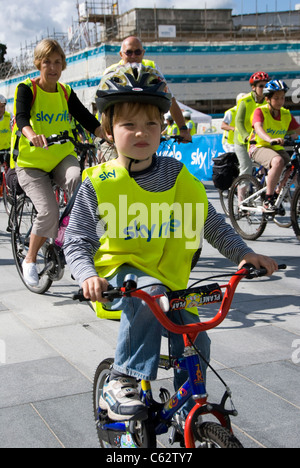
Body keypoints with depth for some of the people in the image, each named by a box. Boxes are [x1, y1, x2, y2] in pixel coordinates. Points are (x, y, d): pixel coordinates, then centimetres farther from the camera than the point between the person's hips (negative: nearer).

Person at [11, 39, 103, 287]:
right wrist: (32, 134, -48)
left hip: (62, 157, 3)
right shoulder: (27, 89, -7)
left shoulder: (66, 92, 7)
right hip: (31, 162, -3)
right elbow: (21, 118, -25)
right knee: (48, 211, -20)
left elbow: (87, 119, -1)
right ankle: (30, 260, 4)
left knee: (77, 181, -32)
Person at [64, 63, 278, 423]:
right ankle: (120, 384, -25)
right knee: (148, 290, -36)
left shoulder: (177, 177, 0)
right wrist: (89, 275, -27)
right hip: (119, 276, -3)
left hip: (168, 279, 4)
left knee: (195, 341, -11)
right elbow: (77, 242, -8)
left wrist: (243, 253, -5)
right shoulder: (98, 184, -8)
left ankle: (190, 413, 15)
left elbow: (211, 224, 8)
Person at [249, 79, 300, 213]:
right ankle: (268, 200, -26)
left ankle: (277, 195, 5)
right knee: (278, 161, -35)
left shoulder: (286, 114, 5)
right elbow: (258, 128, -30)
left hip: (277, 149, 6)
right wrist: (271, 139, -50)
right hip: (259, 147, -6)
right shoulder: (260, 111, -12)